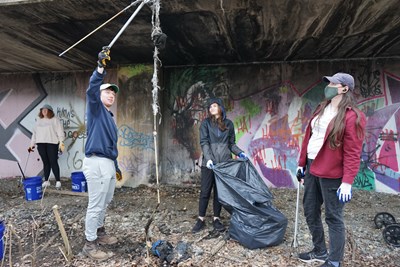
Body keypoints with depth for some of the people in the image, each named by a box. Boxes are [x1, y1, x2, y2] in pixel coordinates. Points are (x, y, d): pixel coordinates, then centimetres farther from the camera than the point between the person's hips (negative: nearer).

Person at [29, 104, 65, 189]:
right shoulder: (38, 120, 19)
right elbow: (34, 133, 20)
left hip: (52, 143, -5)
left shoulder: (55, 120, 2)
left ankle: (58, 181, -5)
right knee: (45, 162, 7)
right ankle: (46, 181, 13)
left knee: (53, 162, -8)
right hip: (41, 144, 5)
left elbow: (60, 131, -5)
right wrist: (32, 144, 17)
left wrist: (61, 142, -15)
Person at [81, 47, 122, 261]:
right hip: (96, 163, -9)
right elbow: (92, 88, -23)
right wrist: (101, 67, -36)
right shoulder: (95, 108, -1)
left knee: (105, 202, 18)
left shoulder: (110, 116, 21)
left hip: (108, 163, 9)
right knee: (96, 204, -3)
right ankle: (90, 244, 9)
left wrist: (116, 165, 24)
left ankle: (99, 232, 35)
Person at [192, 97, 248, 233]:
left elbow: (231, 144, 13)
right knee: (205, 191, 3)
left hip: (224, 163, 2)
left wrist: (240, 153, -4)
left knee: (220, 191, 7)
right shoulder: (206, 123, 4)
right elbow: (204, 142, -5)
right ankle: (201, 219, 14)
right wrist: (208, 158, -18)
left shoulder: (229, 124, 10)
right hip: (209, 162, -1)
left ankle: (216, 219, 19)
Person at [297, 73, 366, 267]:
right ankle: (320, 251, 36)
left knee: (333, 217, 4)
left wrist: (347, 181, -20)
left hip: (331, 173, -8)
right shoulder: (321, 109, 12)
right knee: (310, 212, 17)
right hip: (312, 168, 9)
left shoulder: (352, 116, -13)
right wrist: (302, 163, 15)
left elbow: (352, 152, -16)